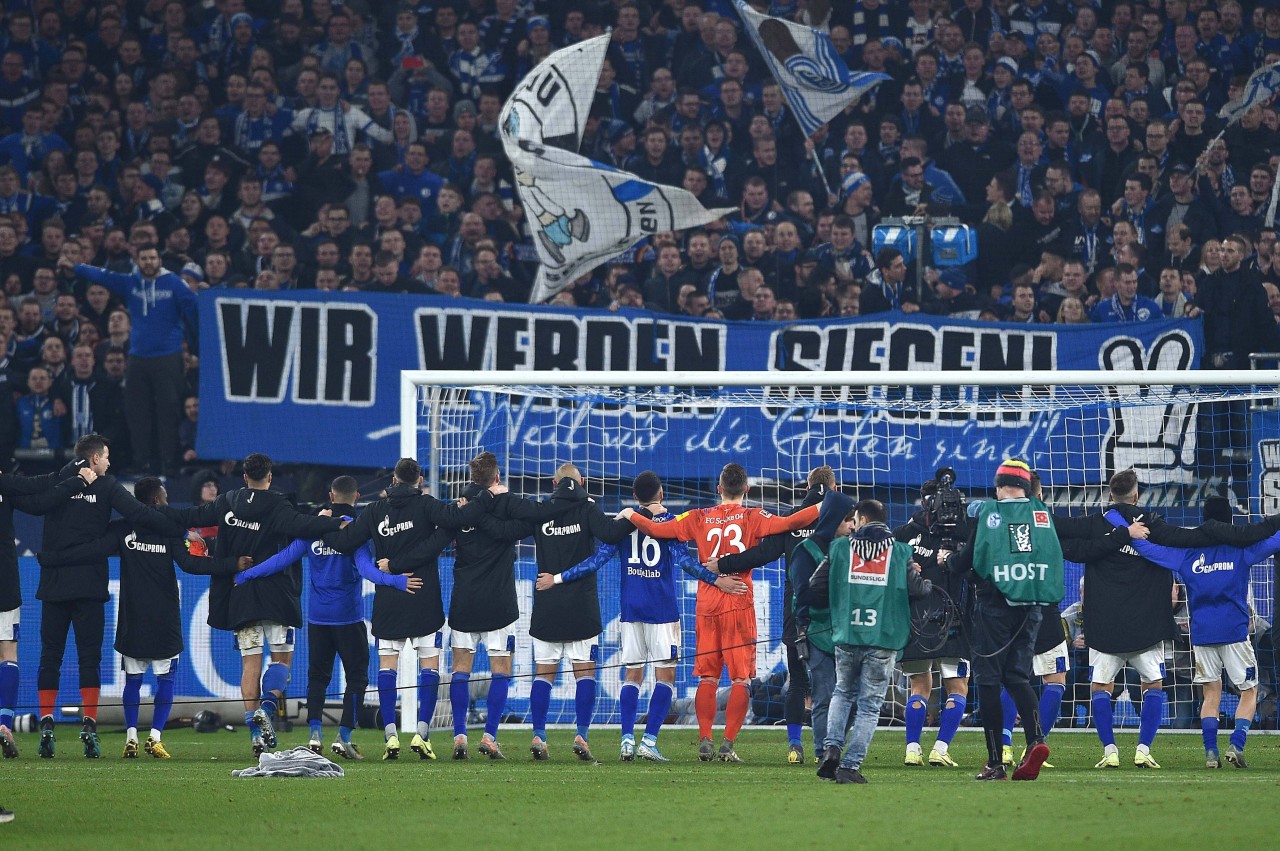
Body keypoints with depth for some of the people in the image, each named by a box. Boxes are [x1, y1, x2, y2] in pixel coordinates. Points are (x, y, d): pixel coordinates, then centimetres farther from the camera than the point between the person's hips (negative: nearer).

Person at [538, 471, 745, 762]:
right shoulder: (670, 521, -3)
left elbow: (598, 559, -1)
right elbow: (684, 560, -15)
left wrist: (558, 579, 5)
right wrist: (716, 580, -15)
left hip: (630, 607, 3)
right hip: (661, 607, -3)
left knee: (632, 674, 8)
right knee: (665, 674, 0)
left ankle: (627, 739, -4)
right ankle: (649, 741, -10)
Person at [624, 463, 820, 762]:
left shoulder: (699, 518, 4)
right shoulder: (752, 517, -3)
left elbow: (656, 530, 4)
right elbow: (788, 523, -17)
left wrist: (631, 515, 21)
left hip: (707, 604, 3)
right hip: (740, 603, -3)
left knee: (707, 676, 9)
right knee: (741, 678, 0)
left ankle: (704, 741, 1)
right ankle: (728, 745, -8)